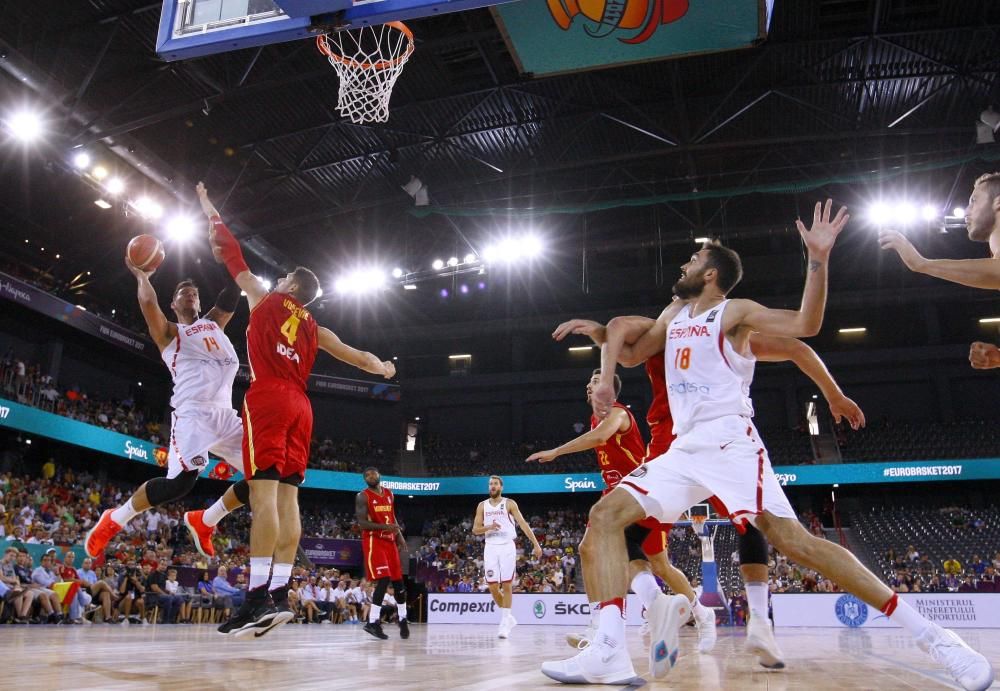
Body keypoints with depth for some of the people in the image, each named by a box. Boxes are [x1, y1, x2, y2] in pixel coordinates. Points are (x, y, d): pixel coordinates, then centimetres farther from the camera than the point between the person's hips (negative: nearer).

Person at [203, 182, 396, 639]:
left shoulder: (265, 299, 13)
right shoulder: (314, 328, 23)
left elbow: (232, 254, 20)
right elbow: (354, 355, 25)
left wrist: (209, 210, 33)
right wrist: (381, 368, 47)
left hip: (268, 399, -6)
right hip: (300, 406, 6)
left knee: (263, 490, -15)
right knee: (287, 497, 1)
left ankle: (259, 597, -22)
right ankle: (279, 594, -2)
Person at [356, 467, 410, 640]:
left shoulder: (389, 494, 13)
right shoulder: (362, 496, -7)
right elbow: (362, 523, -15)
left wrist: (400, 536, 8)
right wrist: (384, 527, -26)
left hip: (389, 541, 6)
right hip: (373, 541, -6)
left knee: (398, 580, 9)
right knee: (384, 579, -19)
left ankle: (403, 619, 24)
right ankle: (373, 622, -15)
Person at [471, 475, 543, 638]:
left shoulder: (509, 503, 1)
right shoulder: (482, 505, 9)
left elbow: (523, 524, -4)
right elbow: (475, 529, 7)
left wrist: (536, 544, -10)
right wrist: (489, 527, -14)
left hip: (507, 547, -3)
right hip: (491, 547, 3)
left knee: (507, 585, -4)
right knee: (493, 587, 0)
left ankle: (505, 622, 3)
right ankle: (508, 618, 18)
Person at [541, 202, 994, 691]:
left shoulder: (734, 312, 1)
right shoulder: (674, 314, 21)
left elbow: (805, 325, -12)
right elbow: (632, 352, 34)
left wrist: (818, 259, -24)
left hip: (730, 443, -7)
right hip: (683, 449, 7)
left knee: (792, 540, -19)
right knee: (605, 514, -10)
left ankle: (930, 636, -6)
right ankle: (610, 652, -21)